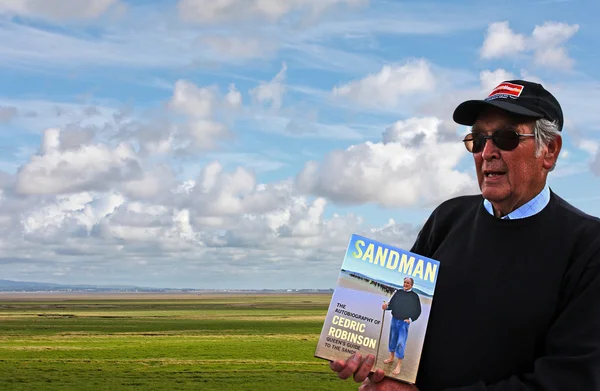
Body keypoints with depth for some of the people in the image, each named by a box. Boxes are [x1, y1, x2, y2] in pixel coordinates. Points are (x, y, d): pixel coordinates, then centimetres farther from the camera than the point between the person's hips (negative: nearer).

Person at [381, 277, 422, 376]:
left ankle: (399, 365, 0)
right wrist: (386, 307, -16)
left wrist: (410, 319, -14)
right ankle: (391, 357, 34)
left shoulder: (414, 296, -7)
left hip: (405, 322, -4)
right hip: (394, 319, 4)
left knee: (401, 342, -6)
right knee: (392, 339, 16)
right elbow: (391, 304, 5)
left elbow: (418, 311, -4)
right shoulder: (398, 293, 2)